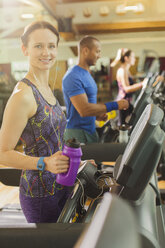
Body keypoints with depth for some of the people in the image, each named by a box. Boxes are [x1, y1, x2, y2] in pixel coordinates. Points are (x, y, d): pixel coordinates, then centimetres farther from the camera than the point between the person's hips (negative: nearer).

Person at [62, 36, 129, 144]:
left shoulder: (87, 74, 14)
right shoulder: (73, 77, -18)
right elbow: (84, 110, -26)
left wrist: (97, 115, 3)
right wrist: (115, 105, -21)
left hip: (90, 131, 9)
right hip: (77, 133, -9)